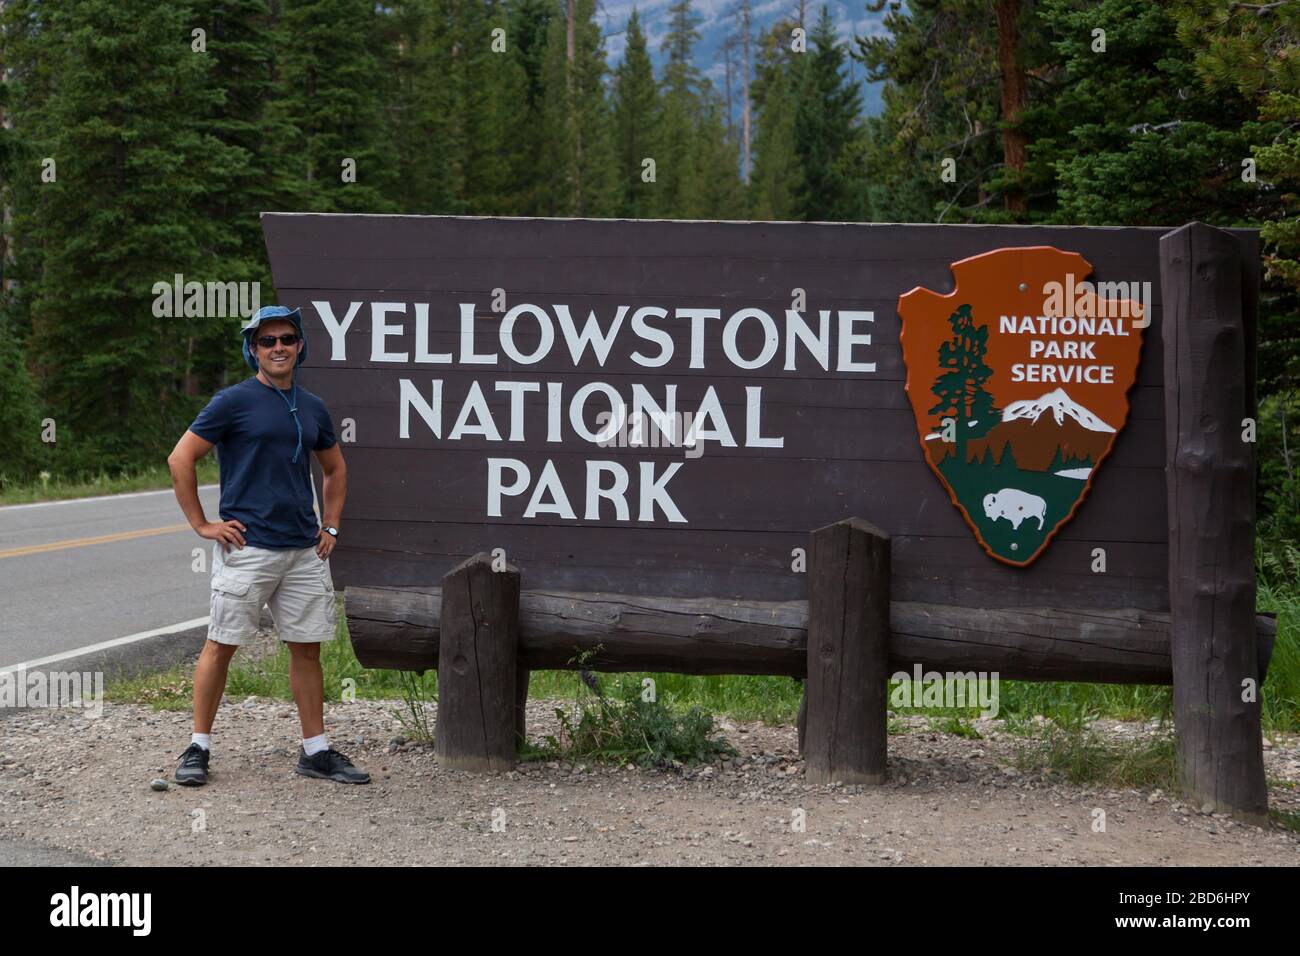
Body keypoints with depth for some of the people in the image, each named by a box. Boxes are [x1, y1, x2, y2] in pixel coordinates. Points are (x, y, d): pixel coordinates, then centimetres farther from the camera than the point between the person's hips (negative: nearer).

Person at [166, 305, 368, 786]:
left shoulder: (313, 408, 13)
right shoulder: (234, 401, -4)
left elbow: (335, 469, 29)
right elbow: (180, 459, -6)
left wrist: (331, 527, 17)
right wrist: (201, 524, -7)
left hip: (304, 551, 6)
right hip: (246, 547, -5)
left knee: (307, 647, 7)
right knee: (221, 645, -2)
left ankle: (316, 750, 13)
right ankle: (198, 748, 6)